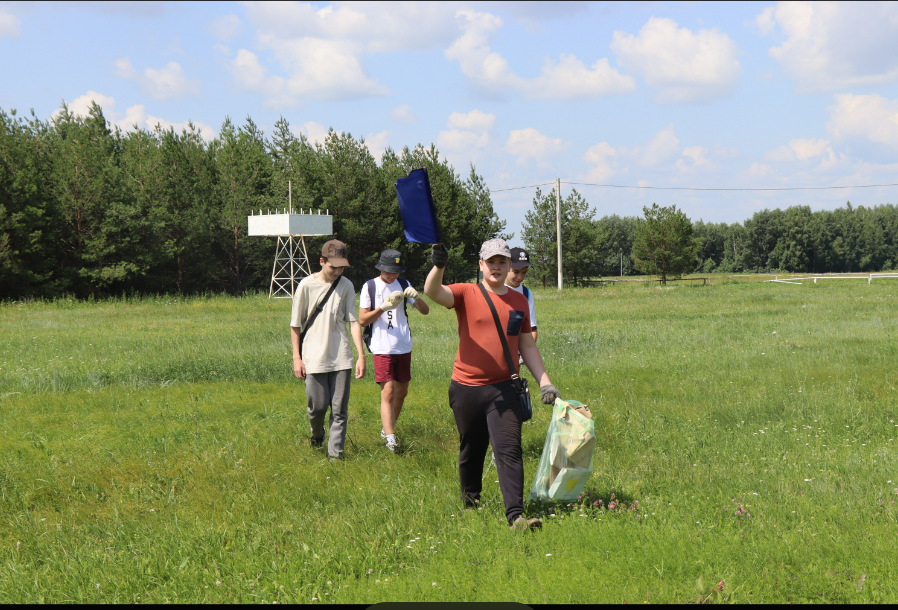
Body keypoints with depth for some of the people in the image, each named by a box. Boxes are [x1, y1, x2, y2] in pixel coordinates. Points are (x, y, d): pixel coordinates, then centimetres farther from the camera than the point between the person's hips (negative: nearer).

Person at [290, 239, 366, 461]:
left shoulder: (346, 286, 3)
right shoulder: (307, 285, -3)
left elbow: (353, 321, 3)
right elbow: (296, 325, 3)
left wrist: (361, 355, -4)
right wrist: (297, 358, 0)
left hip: (341, 358, 2)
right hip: (314, 357, -2)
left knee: (339, 409, 0)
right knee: (318, 405, 3)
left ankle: (336, 453, 7)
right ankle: (316, 434, 34)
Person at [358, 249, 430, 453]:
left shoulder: (403, 285, 9)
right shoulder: (370, 287, 0)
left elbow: (425, 311, 4)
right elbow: (362, 320, -5)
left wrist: (416, 297, -17)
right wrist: (384, 307, -19)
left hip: (403, 347, 5)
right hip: (382, 348, -5)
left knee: (401, 392, 13)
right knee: (388, 392, -13)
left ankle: (387, 428, 31)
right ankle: (390, 438, -19)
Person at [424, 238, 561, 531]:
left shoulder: (519, 301, 11)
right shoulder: (467, 293, 0)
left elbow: (527, 346, 17)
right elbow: (432, 292, -20)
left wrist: (544, 381, 10)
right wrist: (438, 267, -40)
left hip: (503, 389, 1)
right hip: (466, 388, -1)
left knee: (509, 451, -10)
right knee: (471, 450, 12)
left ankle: (515, 516, -17)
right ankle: (470, 504, 33)